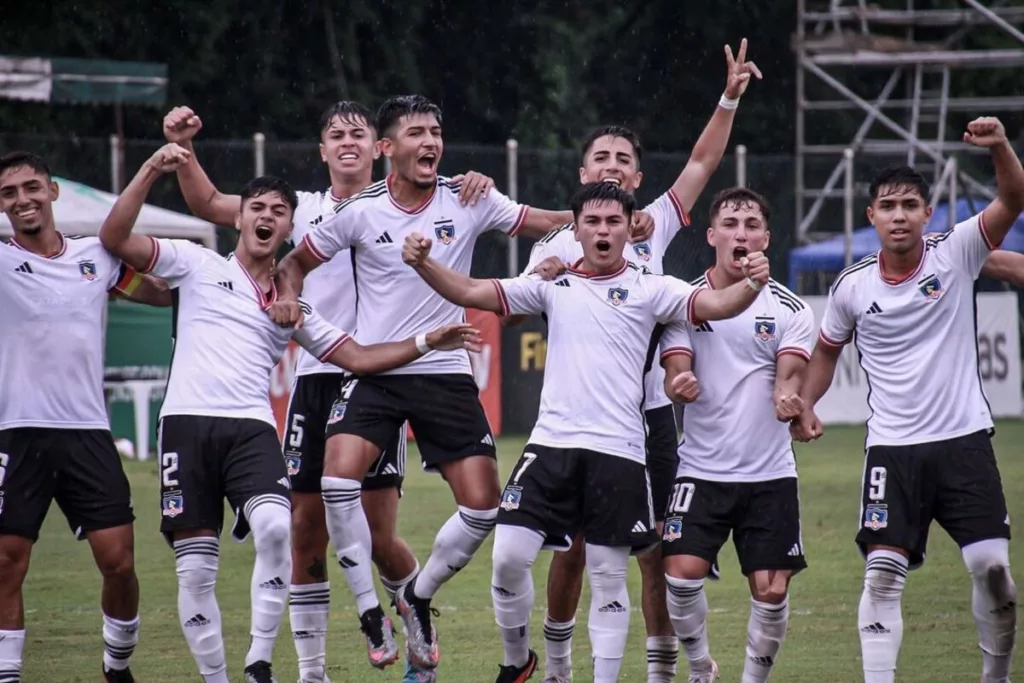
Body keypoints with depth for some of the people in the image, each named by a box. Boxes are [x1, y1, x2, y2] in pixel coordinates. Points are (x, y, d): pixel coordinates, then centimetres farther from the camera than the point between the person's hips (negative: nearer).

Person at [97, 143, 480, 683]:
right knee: (194, 568, -4)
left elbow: (357, 357, 22)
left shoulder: (292, 304, 21)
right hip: (187, 421, -1)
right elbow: (114, 238, 4)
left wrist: (425, 343, 13)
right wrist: (151, 172, -5)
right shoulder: (198, 265, 12)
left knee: (275, 527, -27)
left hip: (251, 428, 1)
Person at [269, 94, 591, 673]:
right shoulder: (360, 212, -4)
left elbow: (553, 225, 4)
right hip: (373, 370, -1)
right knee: (339, 478, -24)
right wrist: (288, 297, -11)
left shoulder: (469, 200, -3)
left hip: (446, 372, 1)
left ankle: (418, 598, 19)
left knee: (482, 506, -5)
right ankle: (371, 610, -9)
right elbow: (296, 262, 10)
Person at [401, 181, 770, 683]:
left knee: (608, 576, 2)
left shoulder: (648, 288, 4)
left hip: (618, 451, -2)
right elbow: (470, 292, 9)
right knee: (509, 556, -7)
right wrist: (423, 264, -8)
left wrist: (750, 284, -30)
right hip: (551, 442, 2)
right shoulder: (553, 285, 11)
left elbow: (715, 306, -9)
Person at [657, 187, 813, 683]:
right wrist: (680, 383, -31)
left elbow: (789, 376, -8)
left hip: (770, 474, 1)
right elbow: (675, 375, -6)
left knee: (771, 591, -4)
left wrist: (787, 397, -33)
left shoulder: (789, 310, 3)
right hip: (701, 470, -1)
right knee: (682, 574, -15)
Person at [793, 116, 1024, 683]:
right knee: (883, 573, -9)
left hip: (964, 439, -1)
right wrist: (804, 403, 5)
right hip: (892, 447, 1)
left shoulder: (954, 254, -3)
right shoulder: (852, 287, 1)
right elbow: (826, 349, 20)